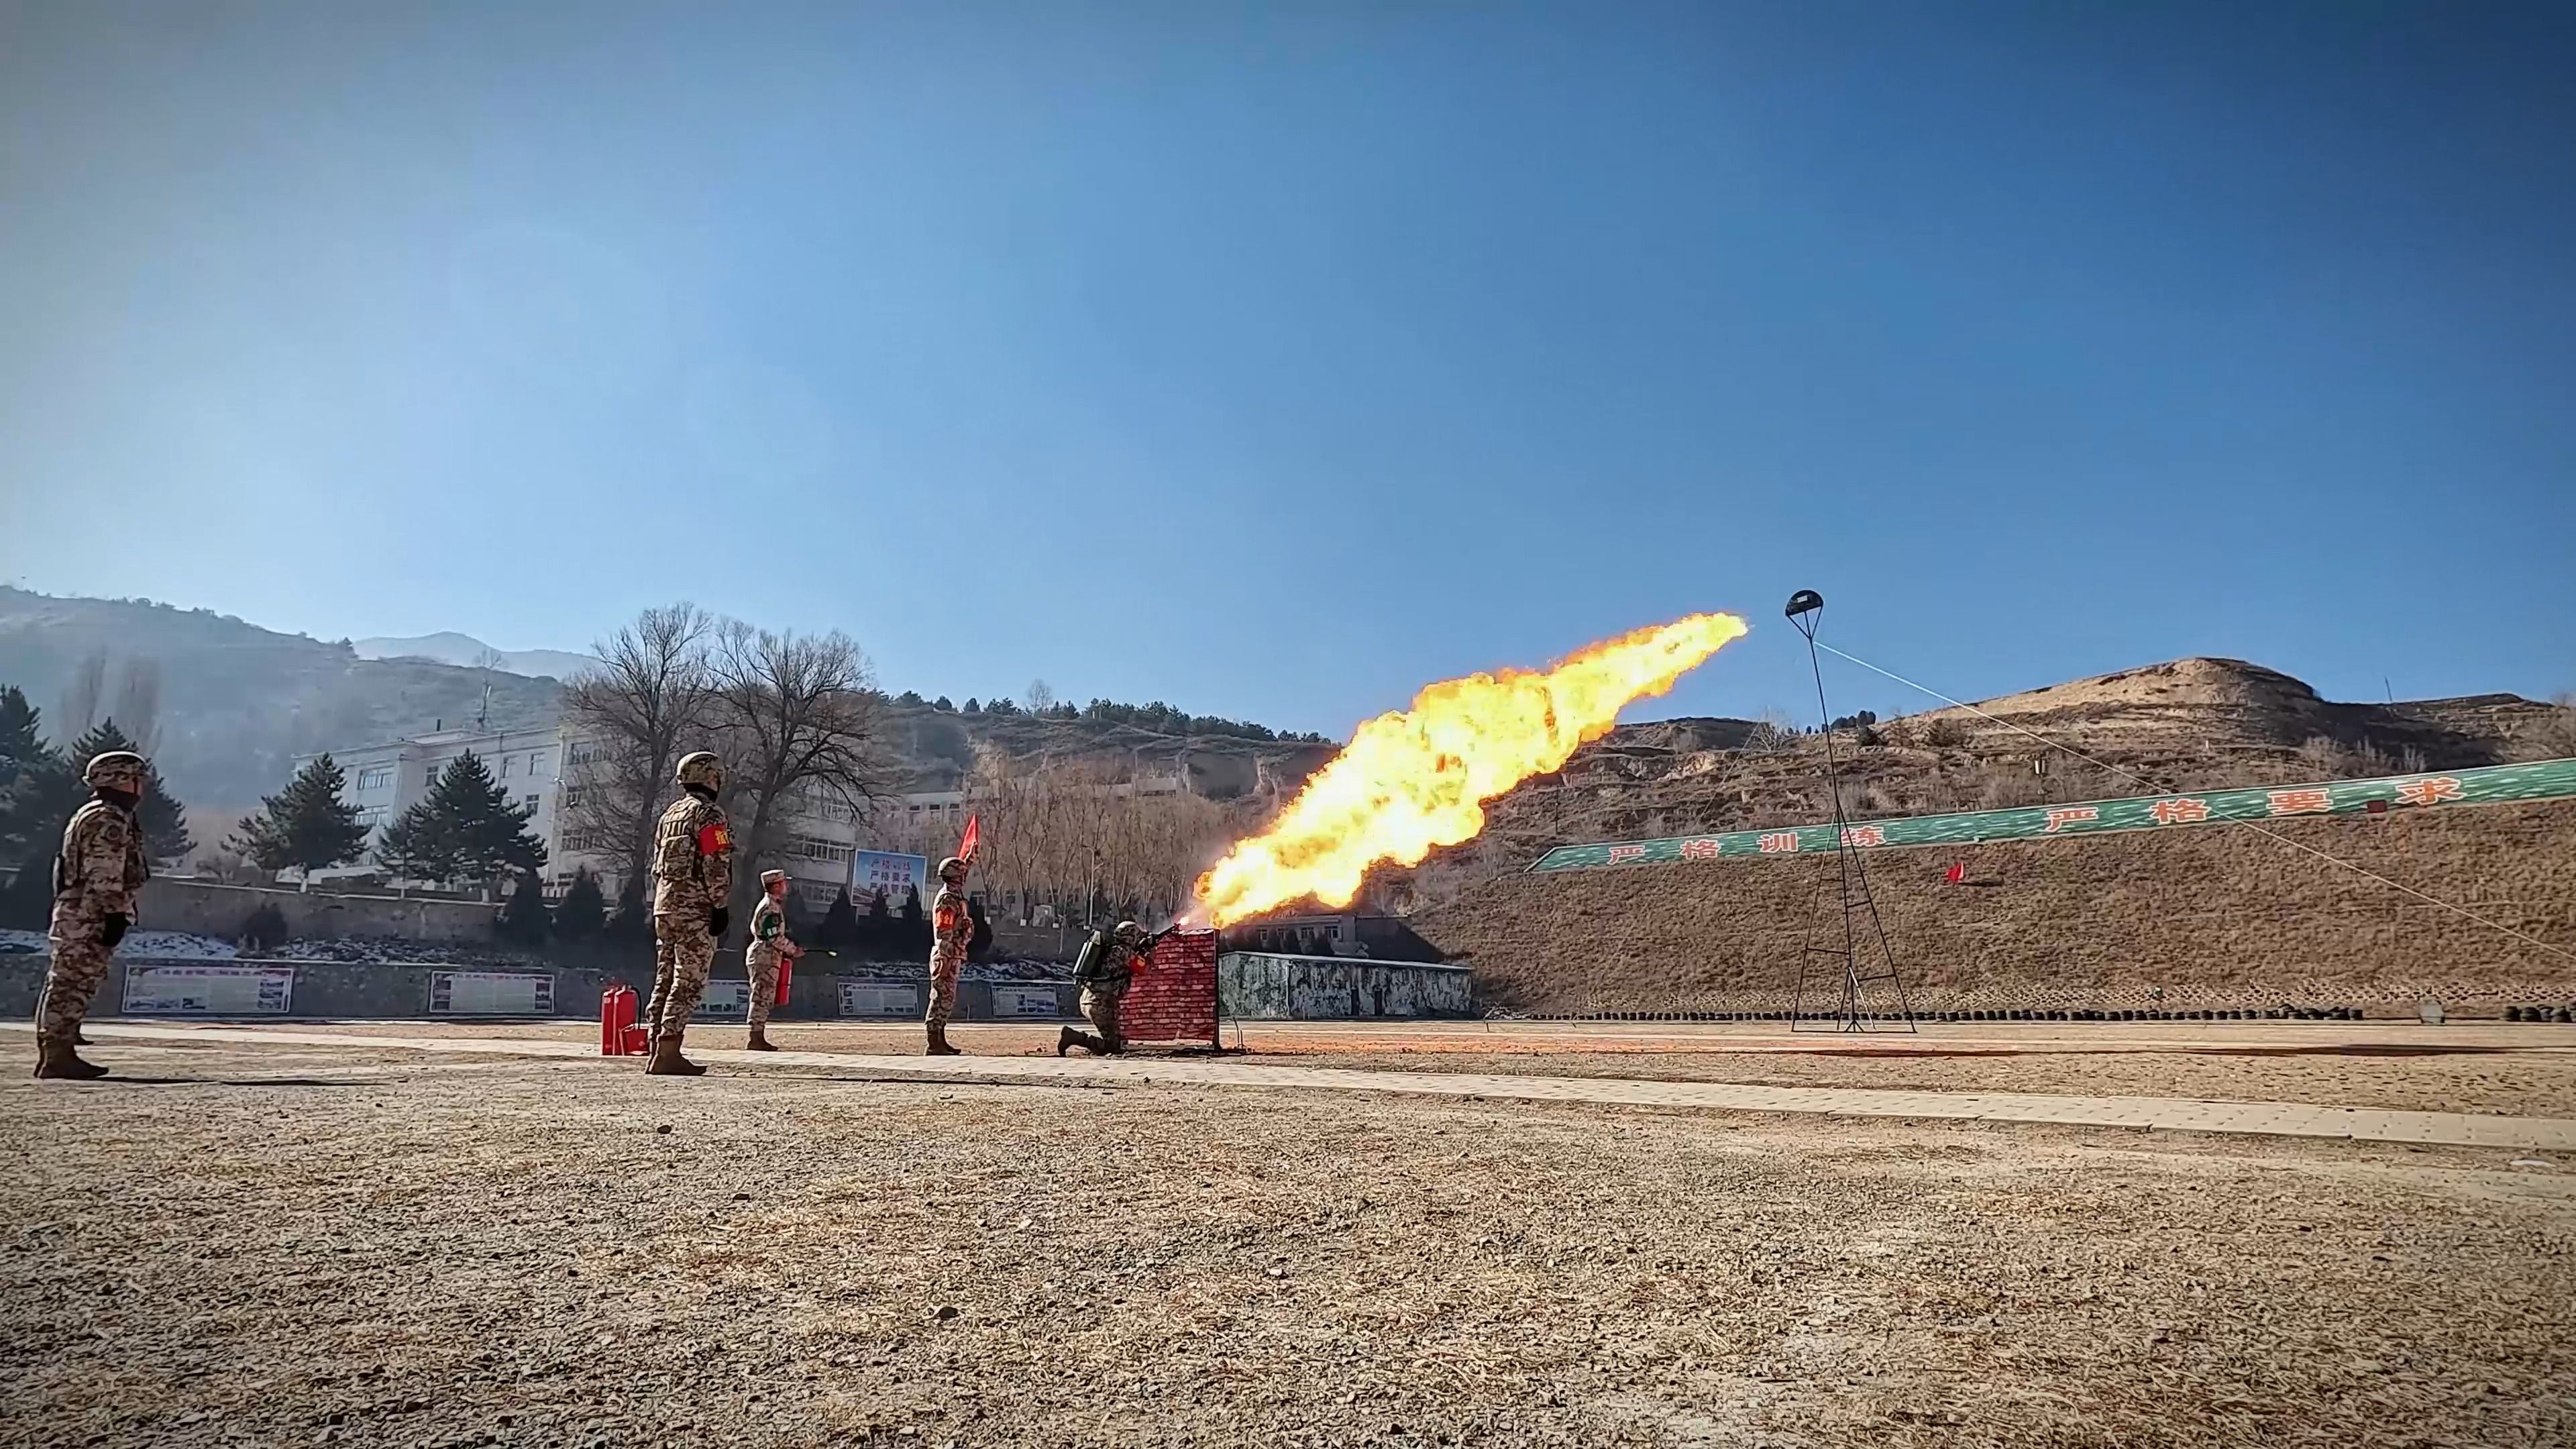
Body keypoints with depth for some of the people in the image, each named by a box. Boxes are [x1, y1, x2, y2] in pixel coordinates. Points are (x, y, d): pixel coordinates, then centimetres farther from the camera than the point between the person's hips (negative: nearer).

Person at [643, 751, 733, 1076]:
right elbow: (716, 867, -16)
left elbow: (656, 866, 20)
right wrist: (720, 907, -13)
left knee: (665, 980, 11)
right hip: (695, 909, -9)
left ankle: (656, 1050, 12)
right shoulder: (709, 814, -9)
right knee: (688, 983, -7)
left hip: (664, 906, 9)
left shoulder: (670, 814, 18)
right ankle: (667, 1053, -10)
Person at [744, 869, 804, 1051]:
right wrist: (794, 950, -9)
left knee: (764, 998, 10)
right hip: (766, 956, -10)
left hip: (764, 956, 10)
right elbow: (775, 937, -20)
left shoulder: (769, 904, 18)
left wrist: (788, 950, 14)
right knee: (762, 997, -9)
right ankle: (756, 1038, -9)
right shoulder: (771, 907, -14)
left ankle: (759, 1038, 13)